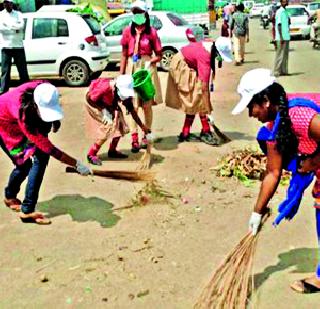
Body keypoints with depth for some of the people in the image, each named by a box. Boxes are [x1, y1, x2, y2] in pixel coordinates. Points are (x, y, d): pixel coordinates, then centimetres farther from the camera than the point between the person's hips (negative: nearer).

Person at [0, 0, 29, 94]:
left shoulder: (18, 14, 11)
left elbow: (21, 25, -7)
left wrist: (8, 26, -14)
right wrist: (15, 29, -13)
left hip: (18, 46, 1)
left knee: (23, 69, 6)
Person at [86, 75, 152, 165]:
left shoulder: (125, 91, -21)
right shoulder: (104, 87, -40)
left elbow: (131, 110, -9)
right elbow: (88, 98, -24)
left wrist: (142, 126, -9)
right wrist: (104, 109, -27)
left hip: (107, 103, 7)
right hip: (93, 103, -6)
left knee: (120, 124, -4)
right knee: (110, 124, -19)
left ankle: (112, 151, 17)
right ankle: (91, 154, -9)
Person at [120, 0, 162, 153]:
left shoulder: (151, 31, -2)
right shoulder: (128, 31, 3)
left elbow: (159, 55, 3)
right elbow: (124, 54, 6)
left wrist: (150, 62, -16)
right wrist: (121, 74, 2)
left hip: (147, 68, -1)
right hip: (132, 68, 1)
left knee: (147, 105, 5)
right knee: (133, 106, -3)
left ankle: (146, 137, 19)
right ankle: (134, 139, 1)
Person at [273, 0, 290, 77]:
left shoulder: (285, 11, 15)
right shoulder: (279, 12, -13)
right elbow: (279, 25, -18)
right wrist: (281, 38, -21)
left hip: (286, 37, 9)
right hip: (281, 38, -9)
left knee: (285, 55, 12)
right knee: (280, 55, -6)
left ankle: (284, 71, 18)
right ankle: (277, 72, -1)